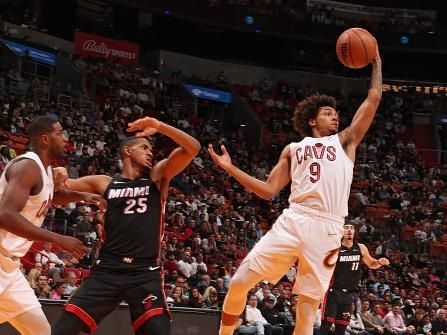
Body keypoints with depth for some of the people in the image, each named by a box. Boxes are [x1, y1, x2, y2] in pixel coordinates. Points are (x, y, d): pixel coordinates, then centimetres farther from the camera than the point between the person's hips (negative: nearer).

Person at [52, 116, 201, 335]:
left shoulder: (157, 176, 10)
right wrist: (58, 177, -9)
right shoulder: (105, 184, 12)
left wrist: (159, 126, -10)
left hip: (145, 272, -1)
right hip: (107, 269, 1)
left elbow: (193, 148, -1)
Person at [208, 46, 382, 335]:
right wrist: (230, 168, 13)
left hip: (326, 229, -2)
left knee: (308, 305, -3)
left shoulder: (345, 141, 17)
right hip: (293, 221, 2)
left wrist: (376, 59, 16)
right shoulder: (293, 150, 21)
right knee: (239, 283, -5)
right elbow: (268, 191, 19)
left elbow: (373, 99, 13)